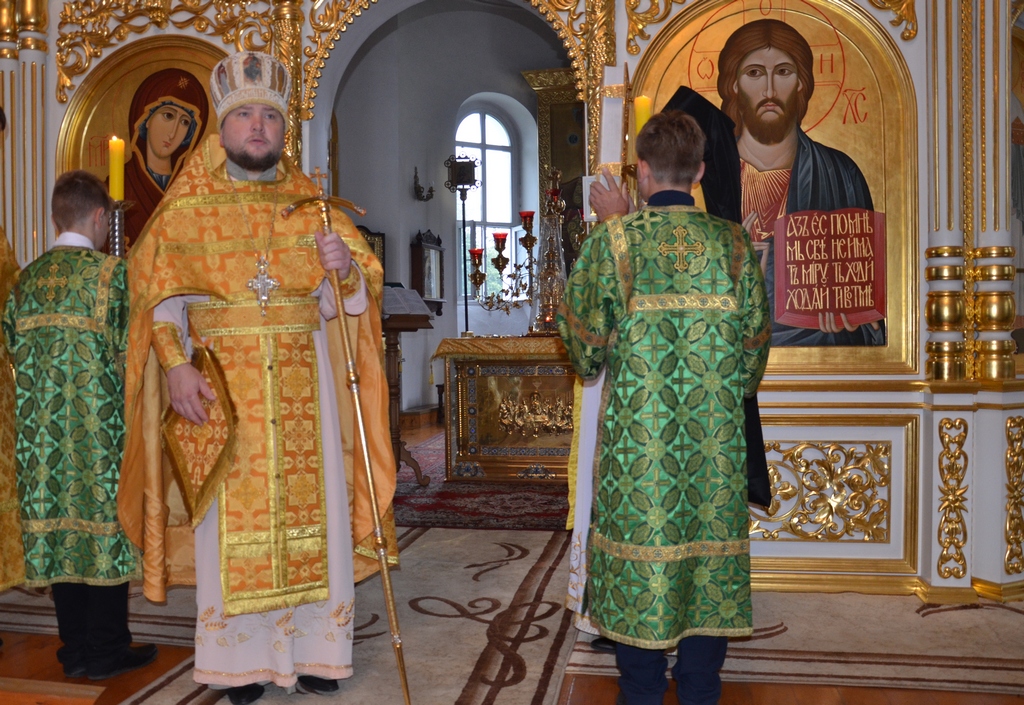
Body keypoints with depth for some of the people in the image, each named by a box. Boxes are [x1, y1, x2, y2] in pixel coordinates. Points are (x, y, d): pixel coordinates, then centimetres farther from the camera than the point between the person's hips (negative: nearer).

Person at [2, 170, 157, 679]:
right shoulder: (109, 271, -9)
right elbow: (124, 352, -12)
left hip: (41, 431, 6)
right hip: (100, 427, -5)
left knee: (58, 527, 10)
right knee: (104, 522, 3)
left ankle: (75, 650, 21)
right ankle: (106, 652, 11)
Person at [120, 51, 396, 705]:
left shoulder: (308, 201, 10)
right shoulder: (188, 205, 6)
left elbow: (342, 297, 7)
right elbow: (162, 294, 1)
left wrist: (346, 267, -15)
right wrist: (177, 364, -13)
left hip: (302, 381, 2)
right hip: (221, 381, -1)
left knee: (307, 507, 3)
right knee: (232, 519, 2)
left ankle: (312, 648, 16)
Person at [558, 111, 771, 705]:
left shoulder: (612, 239, -6)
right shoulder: (734, 243, 2)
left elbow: (585, 343, -1)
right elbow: (756, 344, 7)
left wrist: (597, 362, 21)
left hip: (635, 433, -2)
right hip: (715, 436, 2)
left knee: (640, 550, 8)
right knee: (707, 551, 12)